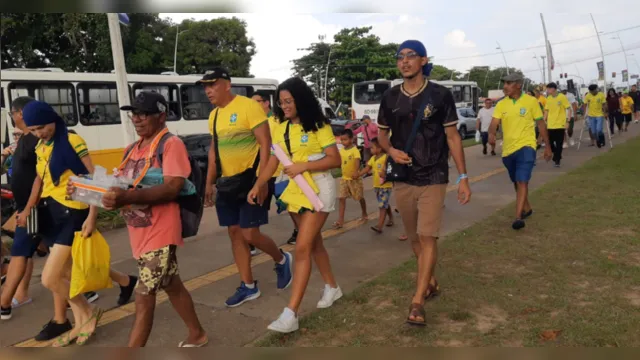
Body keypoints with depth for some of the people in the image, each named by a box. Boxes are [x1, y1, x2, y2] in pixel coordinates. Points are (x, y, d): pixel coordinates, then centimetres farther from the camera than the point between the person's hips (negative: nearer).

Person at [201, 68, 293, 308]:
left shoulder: (249, 106, -13)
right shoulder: (214, 115, 11)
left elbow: (265, 144, -16)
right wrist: (209, 183, 17)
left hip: (250, 179, -8)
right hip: (227, 183, 8)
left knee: (250, 234, -8)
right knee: (234, 233, 8)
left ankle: (282, 260, 22)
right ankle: (248, 287, 20)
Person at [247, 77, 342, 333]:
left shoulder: (318, 126, -12)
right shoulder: (281, 128, 6)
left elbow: (335, 160, -15)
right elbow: (274, 159, 4)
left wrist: (303, 166, -23)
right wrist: (258, 185, -9)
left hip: (319, 189, -7)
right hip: (295, 190, 7)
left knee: (302, 249, -12)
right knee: (313, 243, 17)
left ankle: (291, 314, -11)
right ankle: (332, 287, 38)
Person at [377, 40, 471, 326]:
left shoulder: (440, 95, -5)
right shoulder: (390, 97, 3)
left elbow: (452, 137, -2)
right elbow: (382, 134, 13)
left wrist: (463, 177, -5)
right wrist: (391, 150, -10)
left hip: (433, 178, -4)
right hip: (402, 179, 4)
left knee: (428, 237, -11)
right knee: (414, 238, 13)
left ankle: (417, 301, -6)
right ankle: (431, 282, 34)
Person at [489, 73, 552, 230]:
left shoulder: (531, 101, -5)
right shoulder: (501, 104, 2)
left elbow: (541, 124, 3)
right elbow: (494, 123, -8)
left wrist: (547, 146, 5)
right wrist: (491, 133, -32)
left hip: (526, 146, -4)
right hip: (508, 149, 4)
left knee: (522, 181, -15)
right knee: (516, 182, 18)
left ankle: (518, 217, -15)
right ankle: (526, 208, 40)